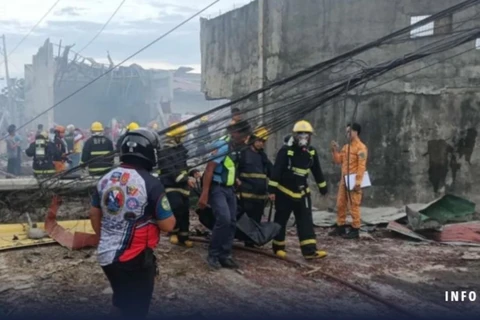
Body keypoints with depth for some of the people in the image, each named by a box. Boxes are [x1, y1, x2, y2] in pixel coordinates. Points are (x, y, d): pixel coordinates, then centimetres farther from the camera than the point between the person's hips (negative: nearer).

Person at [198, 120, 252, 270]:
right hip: (216, 188, -9)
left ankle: (224, 255, 14)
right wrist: (204, 194, -26)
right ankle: (213, 255, -6)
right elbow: (209, 170, -23)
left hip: (228, 188, 9)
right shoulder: (222, 146, -19)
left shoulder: (234, 148, 8)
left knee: (232, 222, 5)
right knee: (224, 219, -20)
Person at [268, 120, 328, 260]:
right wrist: (272, 188, -22)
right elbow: (276, 170, -17)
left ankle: (309, 250, -4)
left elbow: (317, 171, 14)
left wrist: (323, 186, 19)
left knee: (306, 222, -2)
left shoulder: (312, 152, 2)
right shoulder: (286, 150, -15)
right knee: (281, 221, 6)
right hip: (284, 192, -5)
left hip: (302, 192, 5)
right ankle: (278, 247, 19)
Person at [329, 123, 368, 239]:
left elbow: (362, 166, -16)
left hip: (353, 181, -8)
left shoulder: (360, 147, -10)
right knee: (340, 204, 11)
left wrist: (358, 182, -21)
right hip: (344, 180, 8)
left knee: (354, 205, -4)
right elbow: (338, 160, 19)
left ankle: (355, 230, 1)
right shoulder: (346, 147, 16)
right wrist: (335, 150, 5)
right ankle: (340, 227, 19)